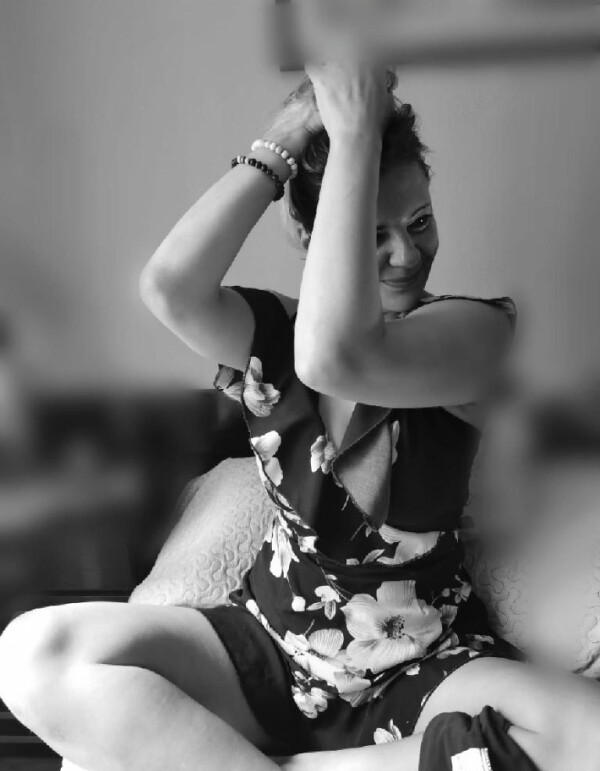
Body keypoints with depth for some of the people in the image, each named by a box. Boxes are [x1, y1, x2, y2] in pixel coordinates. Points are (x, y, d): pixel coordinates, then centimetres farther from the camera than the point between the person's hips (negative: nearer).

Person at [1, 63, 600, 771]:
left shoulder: (475, 327, -8)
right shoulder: (270, 331, -1)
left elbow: (333, 358, -30)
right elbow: (169, 286, -24)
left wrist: (357, 129, -25)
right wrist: (284, 141, -17)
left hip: (429, 671, -1)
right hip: (269, 652, 2)